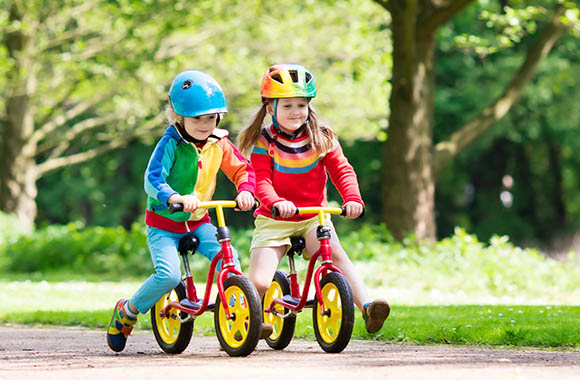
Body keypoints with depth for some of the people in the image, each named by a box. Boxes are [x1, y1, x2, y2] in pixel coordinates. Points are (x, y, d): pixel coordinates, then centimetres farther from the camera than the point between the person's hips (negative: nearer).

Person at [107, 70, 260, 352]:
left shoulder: (219, 144, -3)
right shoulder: (171, 143, -17)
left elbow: (242, 169, 4)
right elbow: (152, 180, -27)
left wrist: (245, 191, -19)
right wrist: (176, 198, -46)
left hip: (198, 222, 4)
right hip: (163, 223, -4)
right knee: (169, 275, -24)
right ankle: (126, 312, 2)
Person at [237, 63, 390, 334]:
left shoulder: (322, 138, 2)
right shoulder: (264, 142, -5)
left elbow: (342, 171, -3)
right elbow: (261, 180, -14)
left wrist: (353, 199, -23)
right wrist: (276, 202, -35)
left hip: (313, 217, 1)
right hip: (273, 220, -1)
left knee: (335, 253, -31)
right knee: (259, 283, -15)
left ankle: (366, 306, -38)